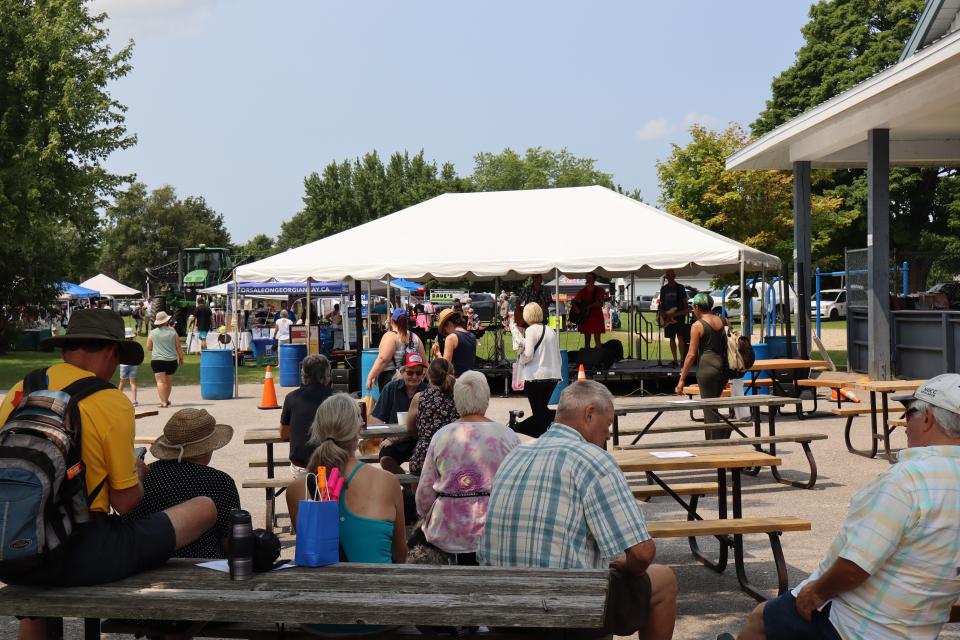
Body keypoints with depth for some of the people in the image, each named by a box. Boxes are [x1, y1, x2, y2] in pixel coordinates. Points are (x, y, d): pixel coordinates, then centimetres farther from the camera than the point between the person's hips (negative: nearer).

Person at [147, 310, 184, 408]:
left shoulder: (153, 333, -1)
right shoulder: (173, 331, 1)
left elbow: (149, 347, 7)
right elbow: (178, 347, 3)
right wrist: (181, 358, 15)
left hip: (157, 360, -2)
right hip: (171, 360, 2)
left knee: (160, 381, -5)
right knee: (169, 381, 17)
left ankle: (163, 402, -16)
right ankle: (166, 400, 30)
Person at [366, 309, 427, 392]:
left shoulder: (390, 336, -6)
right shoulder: (415, 338, 12)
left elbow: (383, 360, -15)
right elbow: (424, 362, 14)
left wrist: (370, 377, -12)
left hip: (390, 378, -6)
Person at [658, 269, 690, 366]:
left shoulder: (680, 288, 0)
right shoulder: (663, 289, 11)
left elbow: (685, 302, 1)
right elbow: (661, 303, 13)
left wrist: (686, 310, -15)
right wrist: (662, 313, -3)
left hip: (679, 315, -4)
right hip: (667, 316, 4)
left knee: (680, 337, -12)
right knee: (672, 338, 7)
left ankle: (682, 359, -11)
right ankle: (675, 360, 12)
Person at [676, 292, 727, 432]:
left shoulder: (697, 325, -9)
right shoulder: (722, 321, 10)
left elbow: (692, 354, -12)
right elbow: (727, 346, 15)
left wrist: (682, 379, -8)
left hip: (706, 367, -7)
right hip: (723, 367, 7)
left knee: (709, 410, 0)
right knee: (712, 407, 20)